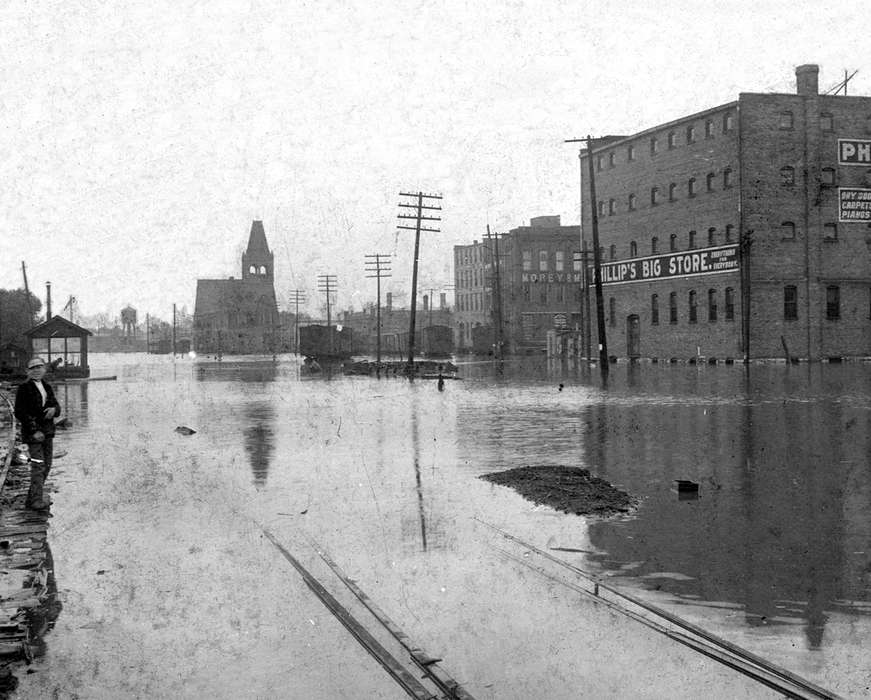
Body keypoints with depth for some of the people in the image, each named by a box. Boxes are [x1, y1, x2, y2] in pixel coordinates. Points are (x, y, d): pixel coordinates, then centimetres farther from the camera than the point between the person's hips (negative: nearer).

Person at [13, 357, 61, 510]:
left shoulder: (47, 387, 13)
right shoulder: (24, 389, -6)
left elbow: (56, 405, 14)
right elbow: (19, 413, -11)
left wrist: (54, 409, -12)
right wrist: (34, 430, -17)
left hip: (47, 431, 7)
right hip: (33, 432, -7)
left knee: (47, 465, 9)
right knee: (38, 466, -12)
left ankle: (32, 498, 19)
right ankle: (36, 501, -10)